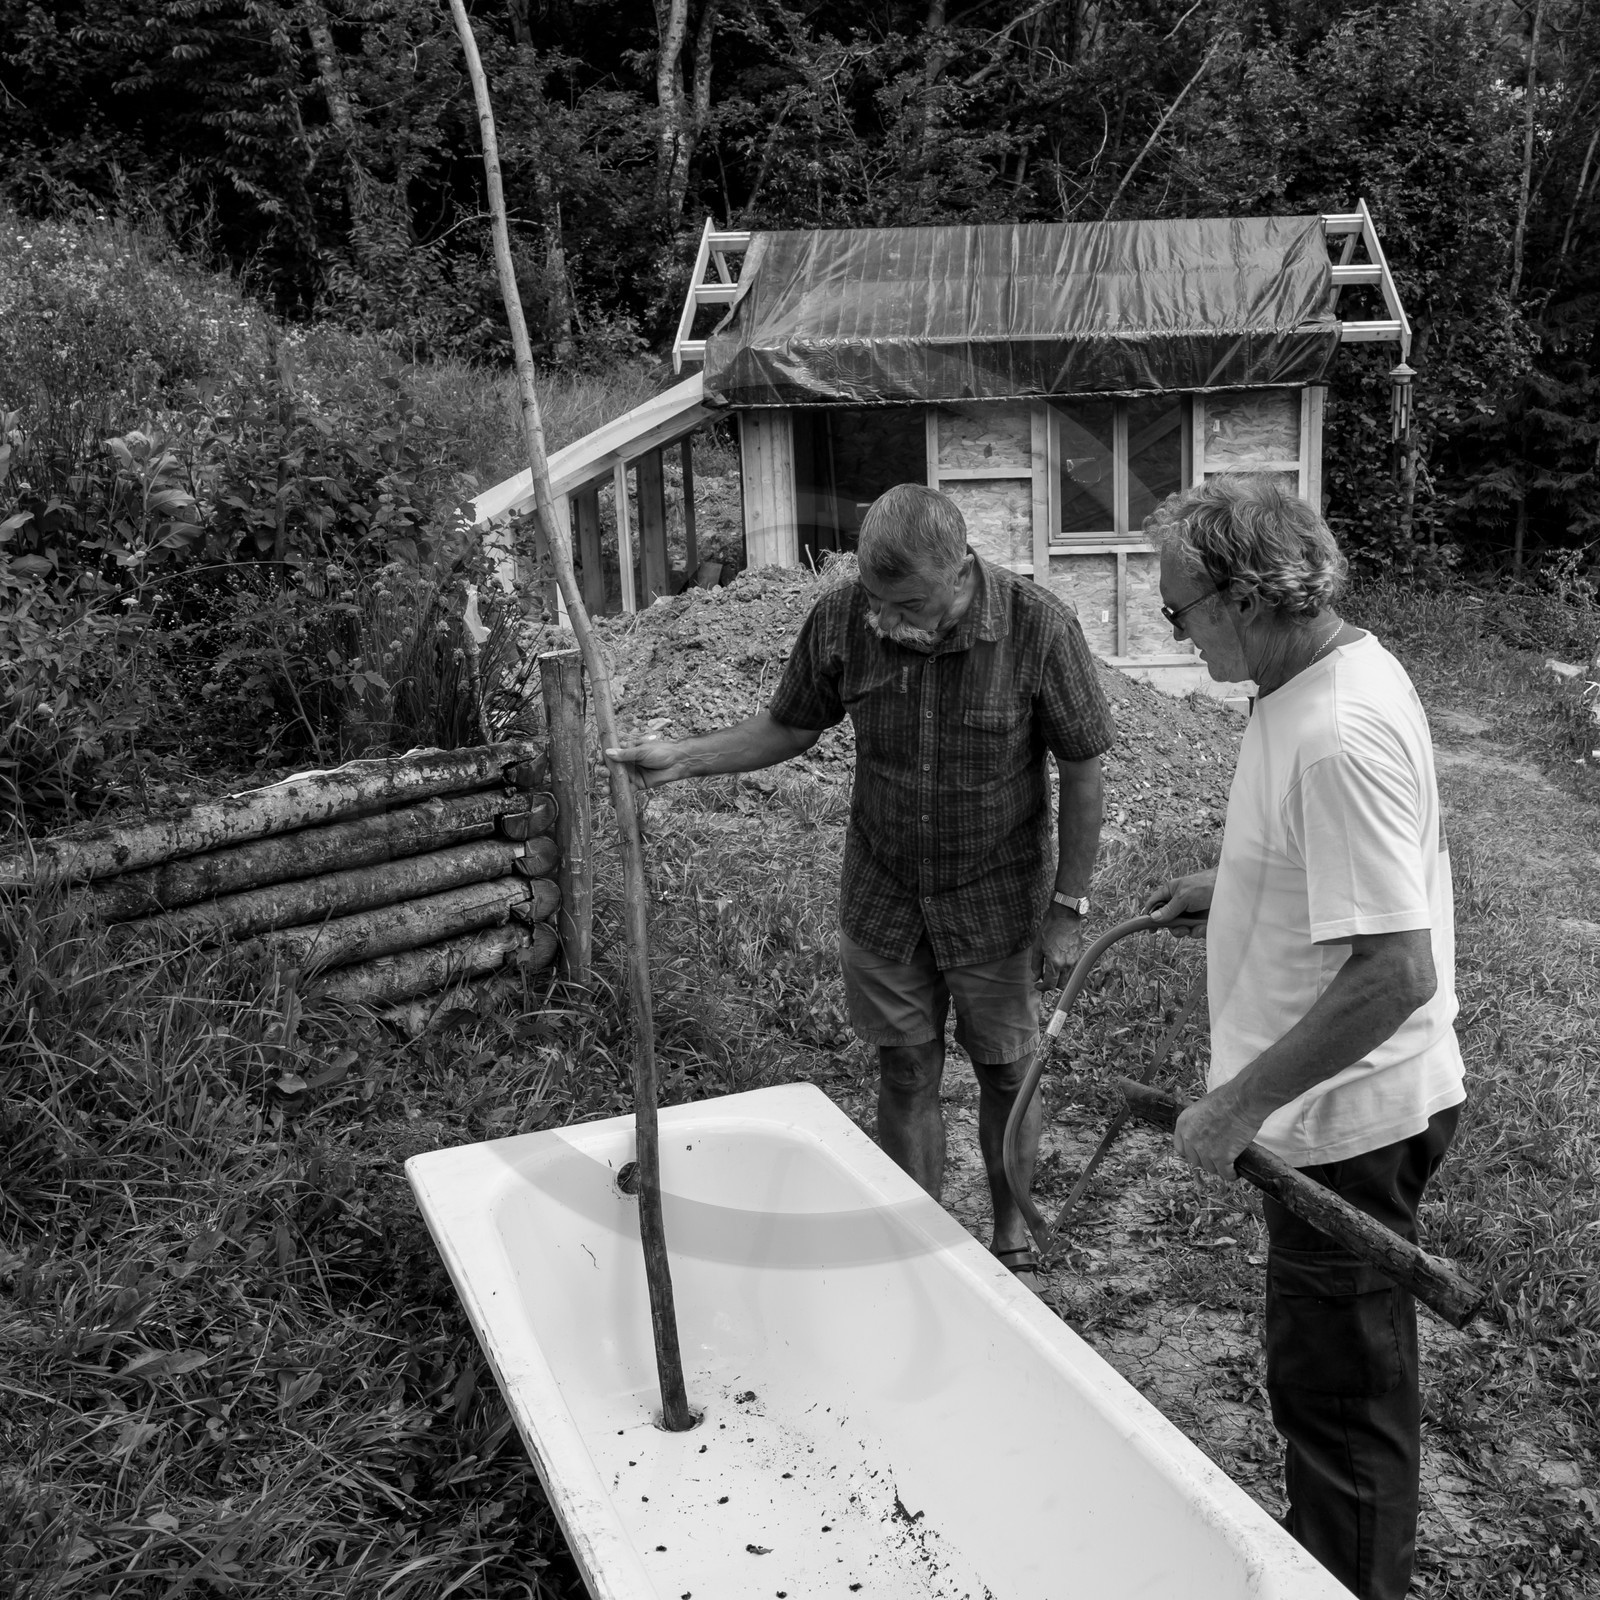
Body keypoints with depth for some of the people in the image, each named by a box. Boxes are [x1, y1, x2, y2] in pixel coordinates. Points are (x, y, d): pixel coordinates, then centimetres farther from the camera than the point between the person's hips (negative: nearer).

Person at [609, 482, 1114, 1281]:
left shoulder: (1037, 627, -22)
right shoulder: (841, 618, -15)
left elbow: (1081, 771, -12)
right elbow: (790, 726, 1)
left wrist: (1067, 907, -9)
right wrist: (685, 757, -13)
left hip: (996, 900, -2)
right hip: (882, 895, 2)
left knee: (1006, 1073, 13)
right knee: (905, 1073, 11)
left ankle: (1011, 1239, 35)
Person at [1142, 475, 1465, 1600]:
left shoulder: (1338, 736, -29)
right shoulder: (1344, 666, 3)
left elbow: (1395, 971, -31)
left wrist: (1239, 1103, -26)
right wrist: (1231, 886, 12)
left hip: (1346, 1118, -10)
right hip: (1352, 1102, 10)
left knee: (1338, 1392, 8)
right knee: (1336, 1371, 26)